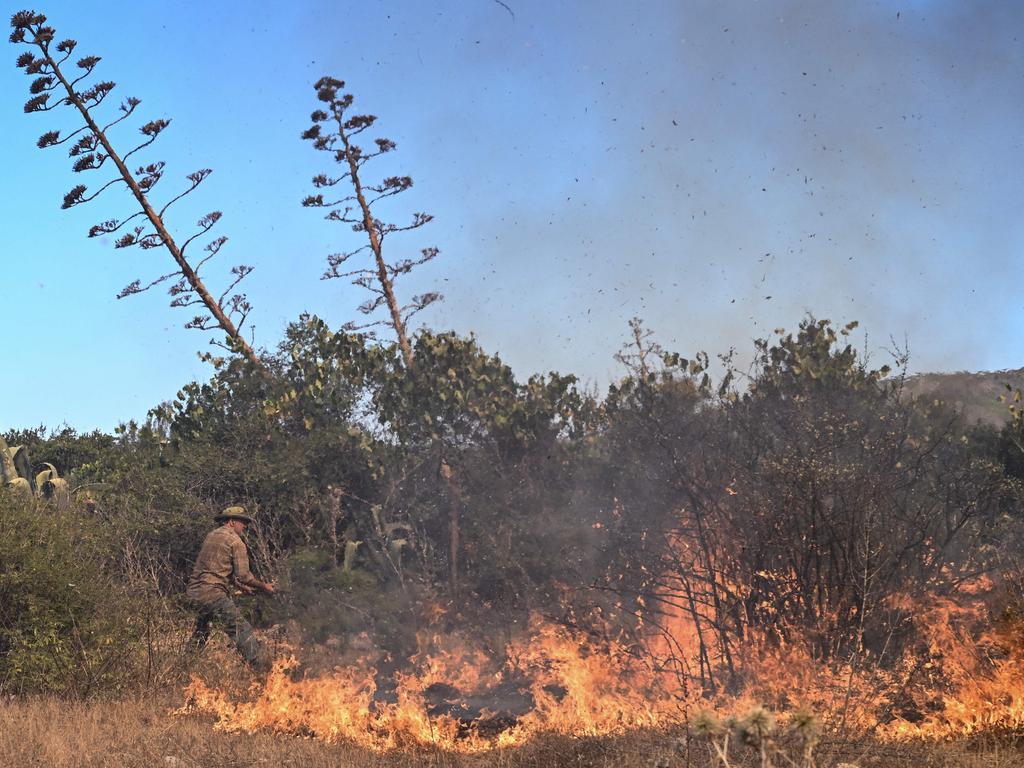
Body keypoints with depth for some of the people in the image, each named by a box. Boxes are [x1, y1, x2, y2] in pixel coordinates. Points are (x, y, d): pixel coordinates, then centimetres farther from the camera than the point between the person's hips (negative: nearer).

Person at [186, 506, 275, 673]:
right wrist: (263, 586, 6)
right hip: (213, 593, -8)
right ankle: (262, 668, -25)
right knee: (242, 631, -13)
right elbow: (244, 575, -9)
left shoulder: (211, 536, 21)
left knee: (200, 633, 31)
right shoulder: (235, 541, -4)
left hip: (194, 592, 8)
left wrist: (240, 586, 34)